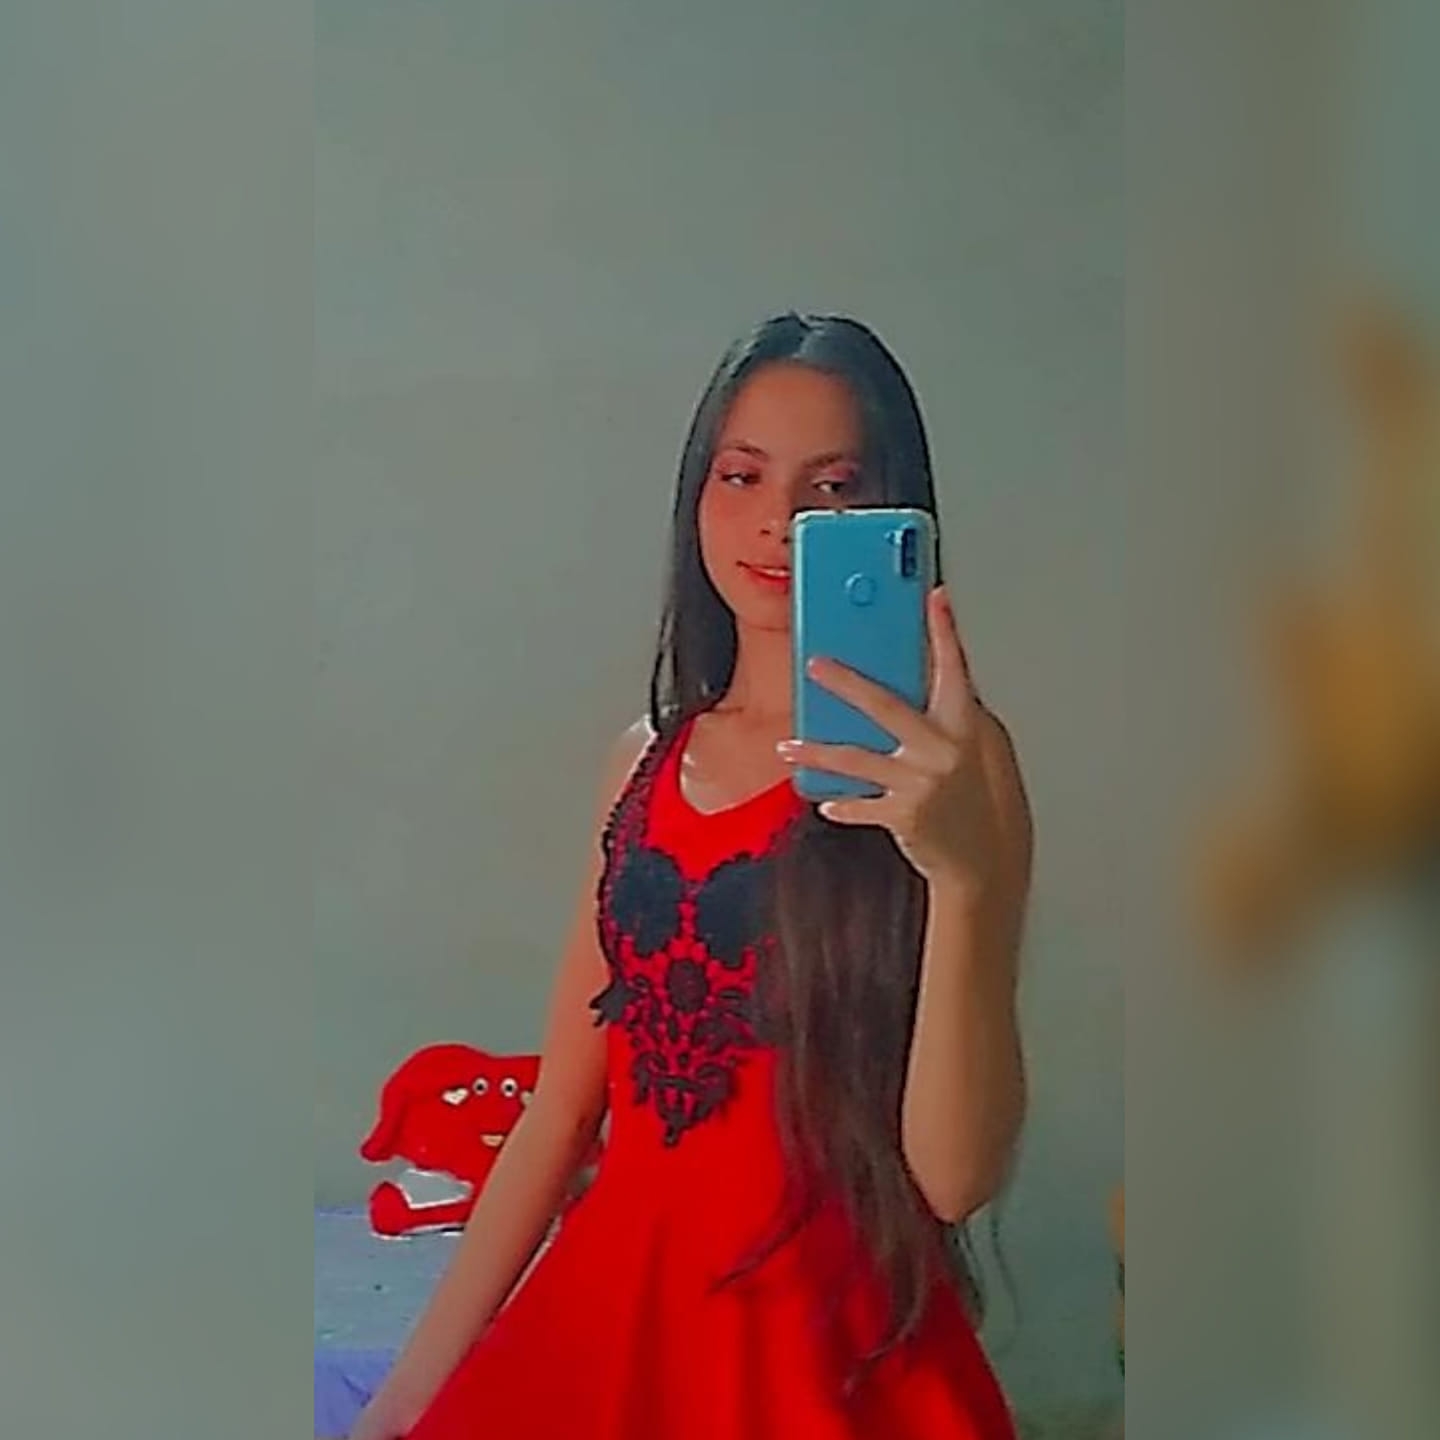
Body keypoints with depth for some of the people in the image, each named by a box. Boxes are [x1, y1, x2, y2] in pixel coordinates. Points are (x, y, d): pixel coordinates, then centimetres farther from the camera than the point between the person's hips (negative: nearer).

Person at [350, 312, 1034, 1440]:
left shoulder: (947, 759, -10)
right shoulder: (647, 758, 5)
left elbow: (956, 1175, -18)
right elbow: (562, 1105, 8)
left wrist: (962, 875, -33)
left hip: (824, 1345, -4)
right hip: (611, 1314, 4)